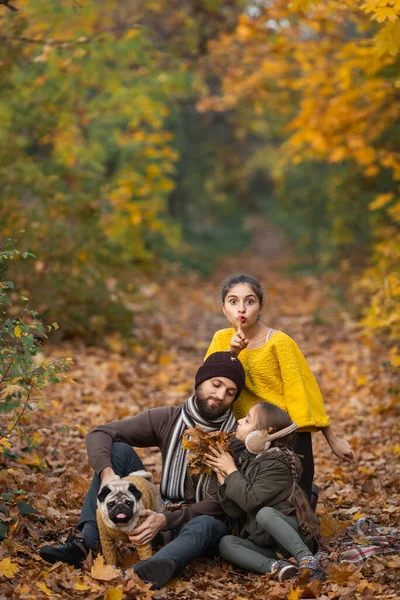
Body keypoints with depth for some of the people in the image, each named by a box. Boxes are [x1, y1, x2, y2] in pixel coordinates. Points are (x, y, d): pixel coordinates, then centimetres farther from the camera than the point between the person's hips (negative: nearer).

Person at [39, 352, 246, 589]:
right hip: (162, 513, 4)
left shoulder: (237, 439, -14)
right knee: (119, 450, -12)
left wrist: (166, 521, -35)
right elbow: (99, 434, -6)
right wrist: (107, 472, -28)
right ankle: (84, 543, -28)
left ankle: (154, 570, -74)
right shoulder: (168, 418, -3)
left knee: (203, 526, -41)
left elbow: (219, 505, -20)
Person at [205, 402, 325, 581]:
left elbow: (250, 500, -23)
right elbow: (236, 512, 6)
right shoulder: (249, 460, 10)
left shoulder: (276, 464, -12)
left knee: (265, 513, -34)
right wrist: (223, 477, -5)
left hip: (295, 537, -7)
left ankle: (308, 561, -39)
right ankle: (275, 566, -36)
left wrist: (232, 471, -10)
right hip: (266, 542, 7)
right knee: (226, 543, -18)